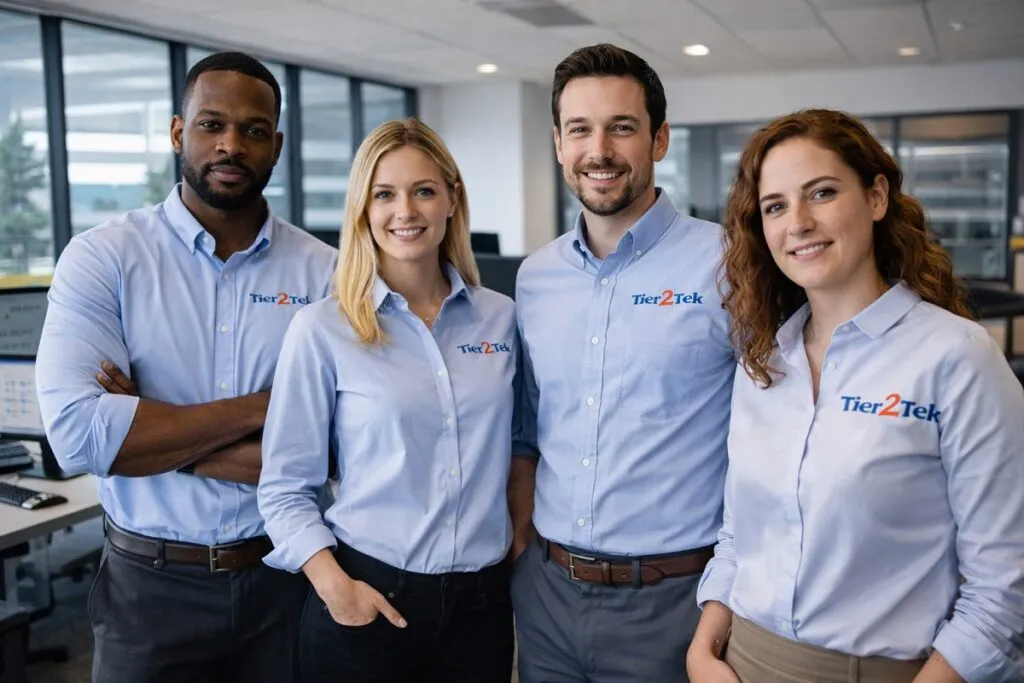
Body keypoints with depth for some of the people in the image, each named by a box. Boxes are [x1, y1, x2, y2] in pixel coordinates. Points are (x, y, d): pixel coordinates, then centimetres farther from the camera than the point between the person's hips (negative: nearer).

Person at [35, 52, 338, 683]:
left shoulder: (325, 272, -5)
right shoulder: (102, 258, -7)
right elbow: (77, 432, -20)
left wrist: (149, 436, -16)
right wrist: (261, 408, -17)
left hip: (287, 575, 2)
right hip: (152, 584, -1)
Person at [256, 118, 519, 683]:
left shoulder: (500, 318, 2)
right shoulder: (321, 330, -7)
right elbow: (285, 487, -5)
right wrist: (334, 586, -15)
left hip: (481, 599, 3)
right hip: (369, 597, -3)